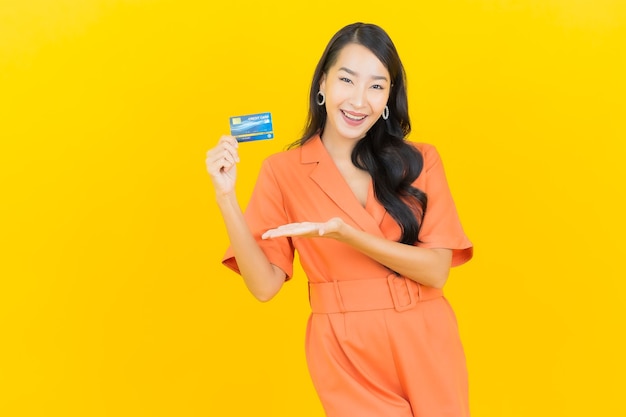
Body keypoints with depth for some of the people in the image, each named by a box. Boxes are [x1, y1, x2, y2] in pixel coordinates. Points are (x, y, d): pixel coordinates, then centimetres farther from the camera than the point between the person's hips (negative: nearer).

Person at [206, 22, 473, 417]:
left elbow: (436, 271, -11)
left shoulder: (419, 160, -2)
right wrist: (226, 197, -19)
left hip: (425, 346, 2)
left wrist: (347, 235, -23)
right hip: (344, 354, -2)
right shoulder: (283, 171, -4)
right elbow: (264, 284, -8)